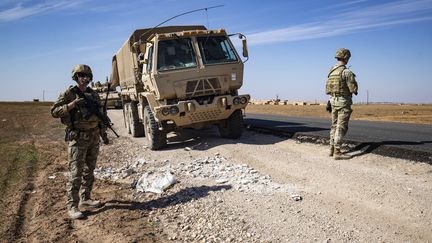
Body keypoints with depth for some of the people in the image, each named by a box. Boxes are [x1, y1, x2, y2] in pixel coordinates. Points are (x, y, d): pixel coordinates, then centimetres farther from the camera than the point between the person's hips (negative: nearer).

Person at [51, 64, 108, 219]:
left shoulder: (93, 95, 11)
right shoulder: (68, 94, -5)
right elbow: (54, 112, -10)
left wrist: (104, 134, 12)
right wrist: (73, 104, -21)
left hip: (94, 137, 6)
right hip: (78, 138, -6)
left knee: (89, 170, 13)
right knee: (76, 173, -7)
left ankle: (85, 198, 26)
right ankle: (72, 206, -3)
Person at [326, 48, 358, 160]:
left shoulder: (331, 71, 9)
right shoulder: (347, 72, -16)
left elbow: (328, 87, 16)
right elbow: (353, 88, -17)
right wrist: (355, 89, 6)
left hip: (333, 100, 8)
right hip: (343, 101, -8)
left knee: (335, 126, 15)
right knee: (341, 127, -7)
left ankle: (332, 149, 18)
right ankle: (337, 152, -8)